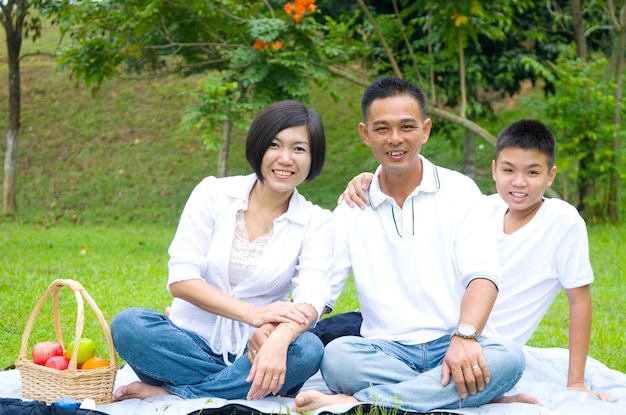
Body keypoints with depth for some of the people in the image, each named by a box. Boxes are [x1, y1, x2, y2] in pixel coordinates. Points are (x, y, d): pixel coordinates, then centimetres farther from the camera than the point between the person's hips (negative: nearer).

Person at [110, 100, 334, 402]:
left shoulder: (316, 223, 1)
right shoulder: (213, 194, 0)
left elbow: (310, 300, -14)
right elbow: (180, 278, -8)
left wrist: (280, 340, -39)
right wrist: (252, 314, -22)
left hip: (252, 353, 1)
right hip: (192, 341, 0)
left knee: (308, 349, -32)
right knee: (127, 324, -27)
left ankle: (169, 392, -23)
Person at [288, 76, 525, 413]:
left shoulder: (458, 190, 5)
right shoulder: (352, 208, 11)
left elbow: (482, 273, -7)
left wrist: (465, 337, -27)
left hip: (454, 349, -1)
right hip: (386, 352, 1)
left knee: (508, 357, -33)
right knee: (336, 355, -30)